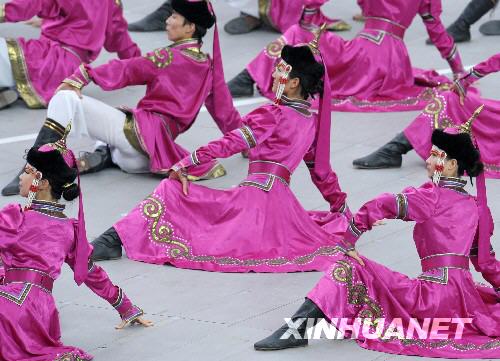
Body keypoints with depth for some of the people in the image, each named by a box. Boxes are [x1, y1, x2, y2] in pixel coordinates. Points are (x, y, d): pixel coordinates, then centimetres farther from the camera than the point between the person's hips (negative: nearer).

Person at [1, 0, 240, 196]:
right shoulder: (210, 65, 12)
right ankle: (106, 155, 5)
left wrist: (83, 76, -16)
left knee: (65, 99, -16)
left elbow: (128, 71, -14)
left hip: (139, 130, -8)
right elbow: (224, 109, 19)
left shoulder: (172, 57, -8)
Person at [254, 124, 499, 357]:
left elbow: (380, 207, -16)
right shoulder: (476, 205, 14)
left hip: (432, 294, -6)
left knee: (350, 266, -3)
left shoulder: (433, 197, -3)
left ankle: (297, 329, -14)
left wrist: (348, 242, -7)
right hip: (464, 300, 6)